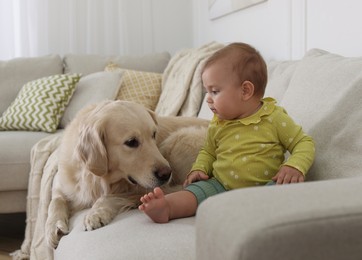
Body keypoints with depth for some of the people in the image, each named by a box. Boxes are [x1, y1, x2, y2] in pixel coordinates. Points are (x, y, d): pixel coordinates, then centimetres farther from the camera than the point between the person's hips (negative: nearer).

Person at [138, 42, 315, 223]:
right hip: (221, 186, 3)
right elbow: (208, 152, 26)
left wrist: (294, 167, -20)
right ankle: (165, 206, -46)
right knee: (199, 189, -21)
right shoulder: (217, 126, 9)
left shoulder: (275, 118, -4)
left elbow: (304, 143, 0)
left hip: (264, 187, -3)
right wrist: (199, 169, 4)